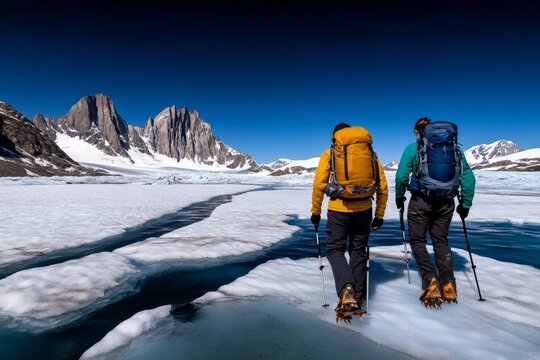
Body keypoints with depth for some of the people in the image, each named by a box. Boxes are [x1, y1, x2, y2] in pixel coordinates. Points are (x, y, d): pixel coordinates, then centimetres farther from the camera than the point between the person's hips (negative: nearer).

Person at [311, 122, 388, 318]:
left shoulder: (329, 153, 3)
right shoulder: (371, 154, 11)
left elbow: (319, 184, -4)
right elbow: (383, 187, 9)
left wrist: (315, 211, 6)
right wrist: (379, 215, 17)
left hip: (339, 210, -3)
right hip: (364, 210, 3)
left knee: (335, 249, 11)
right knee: (358, 252, 17)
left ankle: (347, 290, -11)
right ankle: (358, 297, 23)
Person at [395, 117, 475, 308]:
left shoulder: (413, 147, -1)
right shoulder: (455, 147, 11)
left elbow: (401, 176, -7)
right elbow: (468, 178, 9)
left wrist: (399, 196, 9)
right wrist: (465, 204, 17)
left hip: (421, 200, -4)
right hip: (446, 203, 4)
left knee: (417, 240, 9)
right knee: (441, 241, 17)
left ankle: (430, 281, -5)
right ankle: (448, 285, 12)